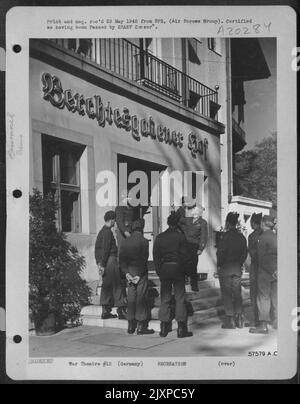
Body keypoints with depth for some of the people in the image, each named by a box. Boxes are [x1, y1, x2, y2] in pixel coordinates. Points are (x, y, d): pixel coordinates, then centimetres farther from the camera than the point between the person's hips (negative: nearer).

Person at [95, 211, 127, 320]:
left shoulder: (101, 231, 15)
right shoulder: (108, 232, -14)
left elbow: (97, 248, 17)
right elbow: (105, 249, -18)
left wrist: (99, 263, 15)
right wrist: (102, 264, -17)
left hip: (105, 263, 9)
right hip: (111, 261, -9)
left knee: (106, 286, 11)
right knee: (117, 286, -4)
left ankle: (105, 311, 14)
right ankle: (121, 311, -1)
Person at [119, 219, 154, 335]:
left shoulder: (125, 242, 6)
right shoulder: (144, 241, -9)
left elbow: (122, 259, 2)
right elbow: (144, 259, -14)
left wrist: (126, 273, -2)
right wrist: (139, 275, -11)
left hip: (130, 273, 5)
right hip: (141, 272, -5)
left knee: (131, 298, 10)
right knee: (141, 298, -1)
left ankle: (131, 326, 14)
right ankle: (141, 326, 0)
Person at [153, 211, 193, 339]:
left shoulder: (159, 237, 2)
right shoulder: (180, 236, -7)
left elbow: (156, 256, 2)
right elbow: (184, 255, -8)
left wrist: (159, 271, 7)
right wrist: (185, 269, 3)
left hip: (164, 269, 3)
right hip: (177, 269, -3)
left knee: (165, 299, 9)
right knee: (180, 298, 3)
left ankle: (164, 328, 11)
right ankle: (181, 329, 3)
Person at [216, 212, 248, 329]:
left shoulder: (226, 236, -13)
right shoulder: (241, 237, 5)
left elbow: (220, 252, -15)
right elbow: (245, 253, 6)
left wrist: (219, 265, -4)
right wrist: (239, 264, 13)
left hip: (225, 268, -5)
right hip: (237, 269, 6)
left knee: (226, 294, 0)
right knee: (237, 294, 12)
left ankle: (230, 320, 0)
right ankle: (239, 319, 13)